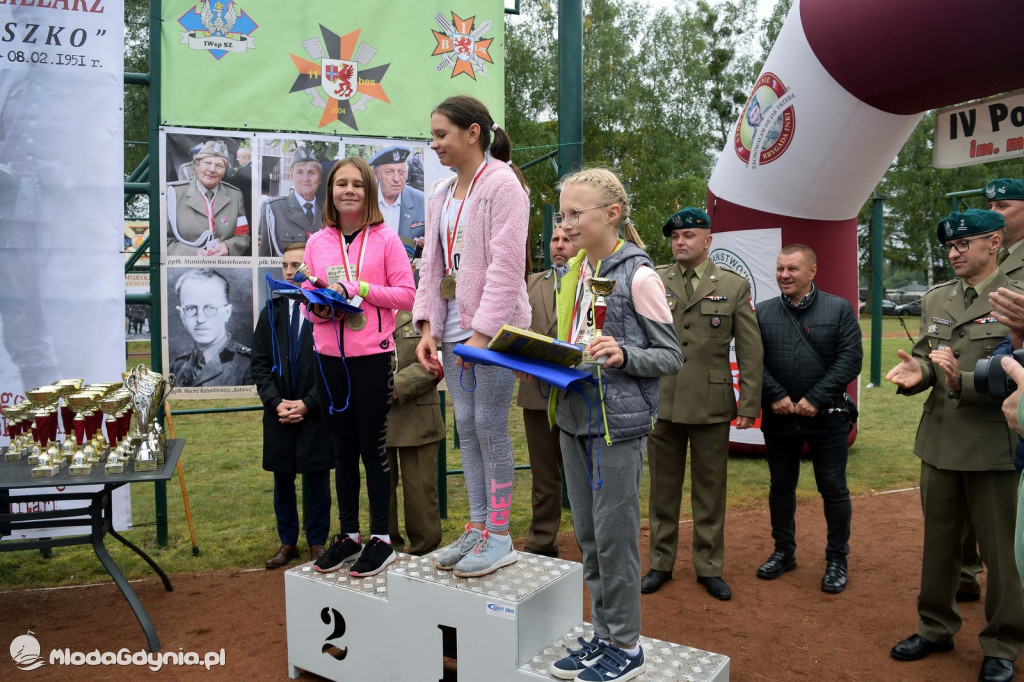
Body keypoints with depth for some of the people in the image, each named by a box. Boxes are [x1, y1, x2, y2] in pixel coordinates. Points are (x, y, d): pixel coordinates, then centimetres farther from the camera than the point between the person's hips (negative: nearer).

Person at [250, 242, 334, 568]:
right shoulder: (272, 312, 7)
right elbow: (259, 364, 6)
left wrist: (307, 403, -12)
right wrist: (276, 403, -6)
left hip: (315, 413, -4)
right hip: (279, 413, 4)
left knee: (318, 480, 6)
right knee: (282, 480, 13)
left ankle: (317, 542, 21)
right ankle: (287, 543, 27)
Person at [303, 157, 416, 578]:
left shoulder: (385, 239, -2)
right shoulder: (317, 242, 9)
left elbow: (406, 294, -6)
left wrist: (357, 288, -15)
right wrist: (318, 307, -9)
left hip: (372, 356, -4)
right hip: (329, 357, 4)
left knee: (372, 447, 2)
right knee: (343, 448, 12)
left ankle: (381, 539, 15)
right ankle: (348, 535, 25)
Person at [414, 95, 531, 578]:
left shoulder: (501, 183, -9)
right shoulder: (441, 194, 16)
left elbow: (507, 265, -16)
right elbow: (432, 263, 15)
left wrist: (483, 332, -18)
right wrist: (427, 328, 6)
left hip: (493, 326, -8)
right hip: (454, 328, 8)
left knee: (489, 425, -3)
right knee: (466, 425, 10)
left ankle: (498, 536, 9)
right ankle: (477, 526, 21)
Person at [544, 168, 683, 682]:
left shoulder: (638, 275, -10)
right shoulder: (573, 274, 11)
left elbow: (671, 356, -9)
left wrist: (624, 355, -25)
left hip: (618, 422, -7)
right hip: (574, 417, 7)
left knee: (614, 534, 2)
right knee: (588, 535, 14)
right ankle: (603, 635, 30)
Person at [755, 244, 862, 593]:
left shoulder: (840, 309, -1)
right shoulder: (762, 313, 4)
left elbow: (850, 358, -8)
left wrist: (815, 400, -14)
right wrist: (776, 396, -13)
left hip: (826, 417, -2)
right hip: (778, 417, 2)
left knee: (834, 488, 4)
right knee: (781, 487, 13)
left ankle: (837, 559, 21)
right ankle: (784, 551, 30)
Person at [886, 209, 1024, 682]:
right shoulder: (935, 299, 9)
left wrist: (963, 381, -27)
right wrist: (917, 371, -9)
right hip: (939, 443, 5)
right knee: (938, 541, 17)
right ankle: (935, 629, 33)